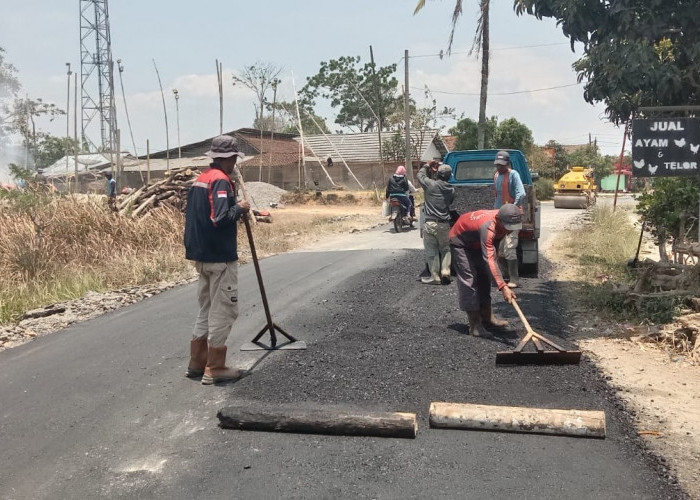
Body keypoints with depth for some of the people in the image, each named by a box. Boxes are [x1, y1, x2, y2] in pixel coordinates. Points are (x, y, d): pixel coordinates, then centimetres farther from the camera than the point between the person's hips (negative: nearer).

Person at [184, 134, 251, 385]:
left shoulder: (200, 179, 14)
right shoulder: (221, 180, -15)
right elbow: (220, 218, -26)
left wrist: (236, 209, 13)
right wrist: (240, 208, -9)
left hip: (202, 256, 10)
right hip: (220, 257, -9)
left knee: (207, 308, 17)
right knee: (223, 311, -2)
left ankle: (197, 363, 22)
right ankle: (215, 369, 3)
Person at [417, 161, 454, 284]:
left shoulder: (430, 184, -11)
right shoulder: (451, 190, 2)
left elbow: (420, 175, 6)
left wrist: (427, 166, 23)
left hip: (430, 223, -3)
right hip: (444, 224, 3)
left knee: (431, 250, 4)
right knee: (445, 248, 17)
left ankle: (434, 276, 6)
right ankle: (445, 272, 7)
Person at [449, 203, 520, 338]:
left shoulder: (503, 222, -19)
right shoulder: (488, 227, -44)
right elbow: (489, 260, -50)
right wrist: (503, 287, -56)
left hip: (476, 243, 9)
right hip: (460, 242, -9)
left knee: (484, 277, 9)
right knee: (469, 280, -14)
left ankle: (487, 317, 17)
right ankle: (475, 325, -12)